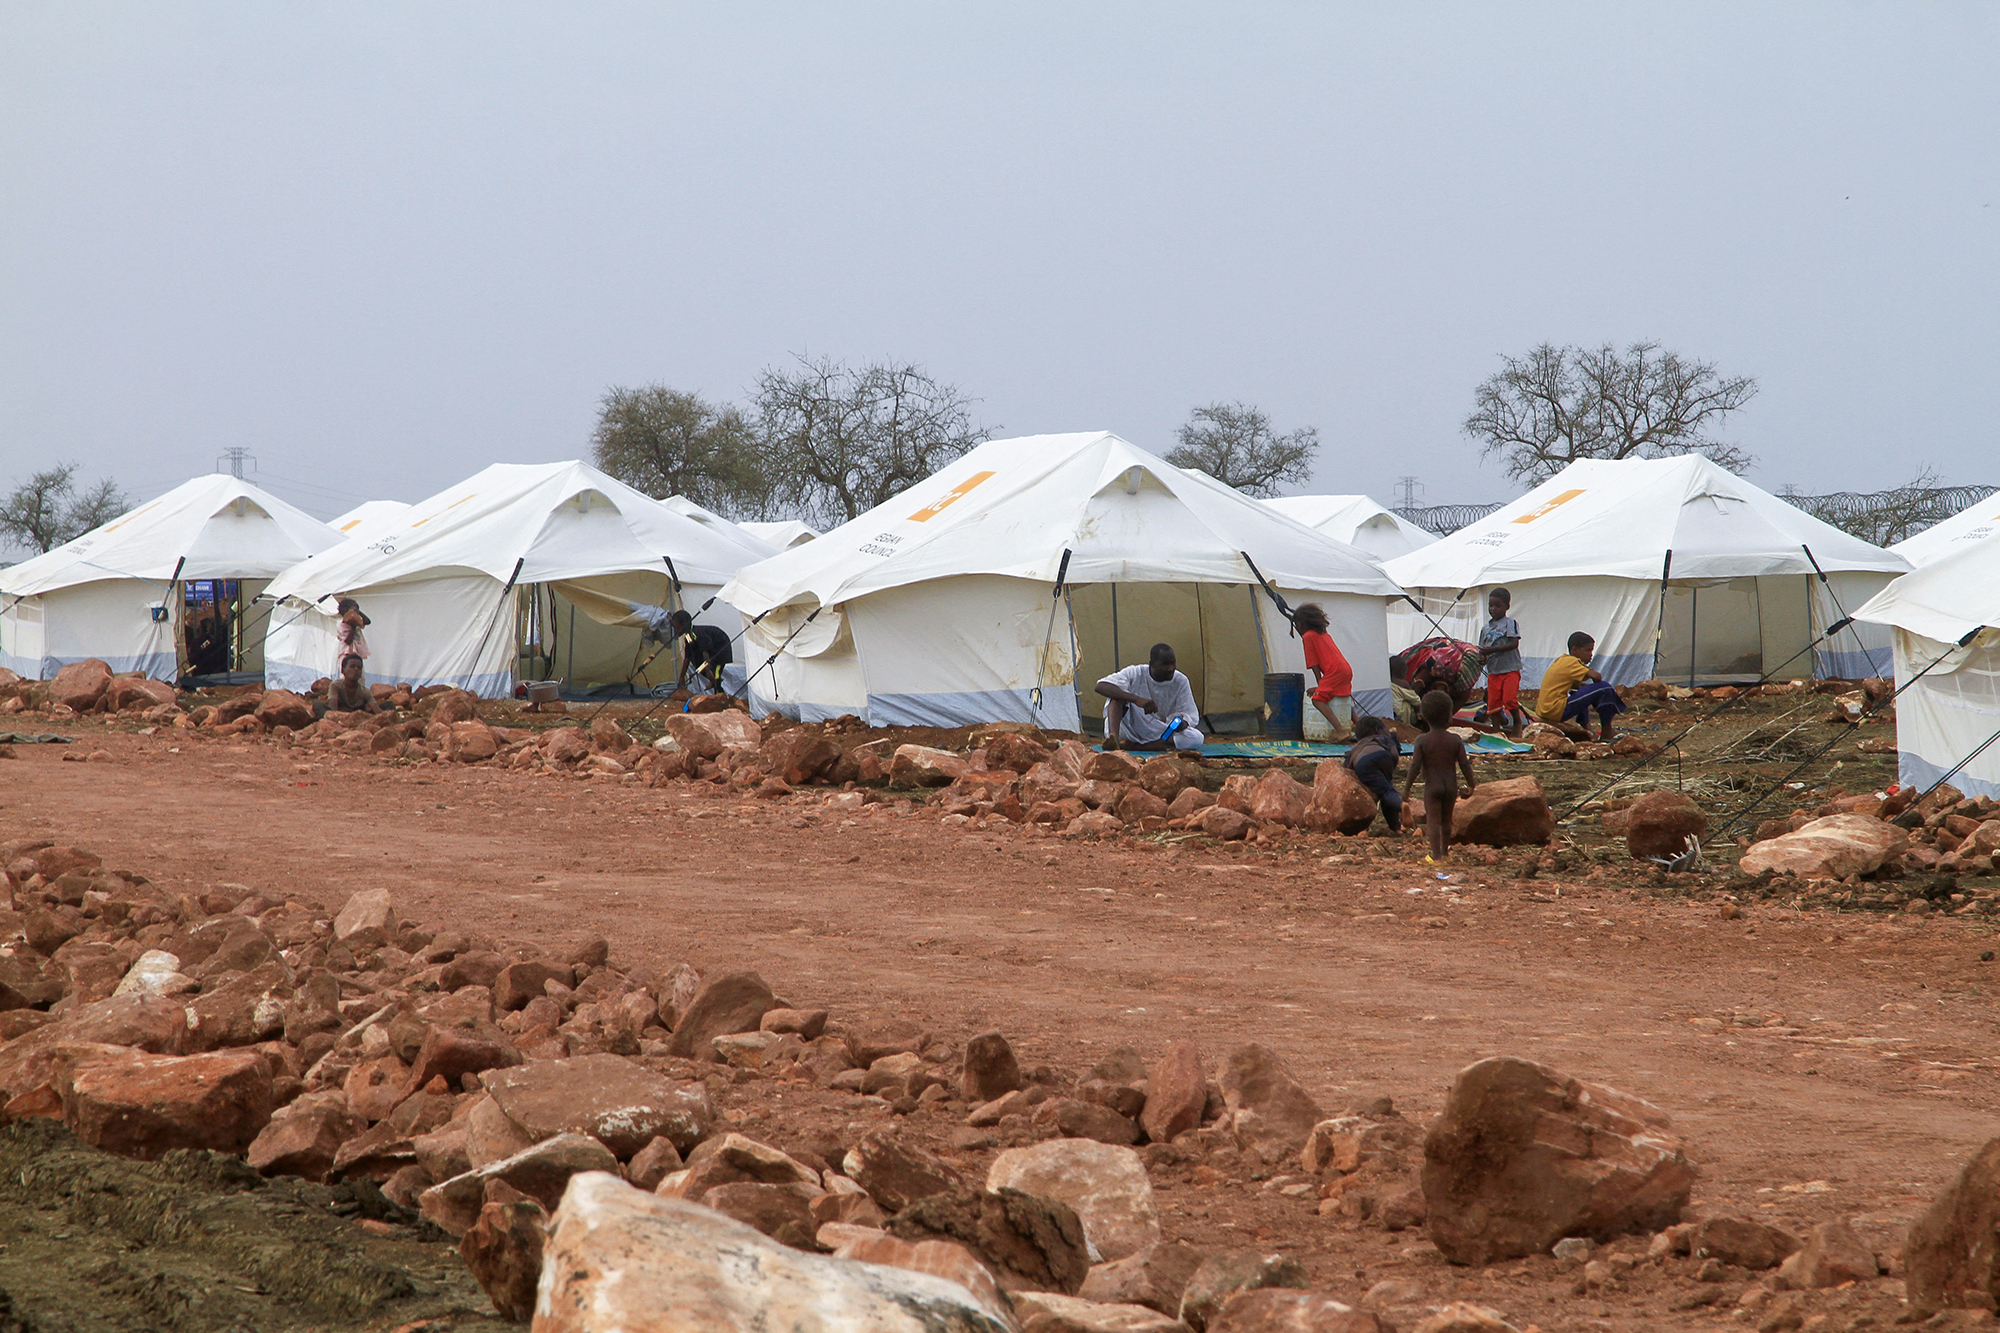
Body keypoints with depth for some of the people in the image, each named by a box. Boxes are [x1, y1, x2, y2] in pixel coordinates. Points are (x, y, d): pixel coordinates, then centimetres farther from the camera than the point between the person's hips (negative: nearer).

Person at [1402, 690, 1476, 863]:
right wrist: (1471, 784, 12)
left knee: (1433, 821, -2)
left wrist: (1406, 788, -5)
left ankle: (1436, 855, -9)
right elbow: (1464, 765, -2)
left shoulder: (1422, 741, -11)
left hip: (1432, 786, -3)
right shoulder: (1455, 741, -5)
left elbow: (1415, 767, -13)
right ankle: (1445, 850, 28)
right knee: (1446, 820, 17)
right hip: (1451, 785, 3)